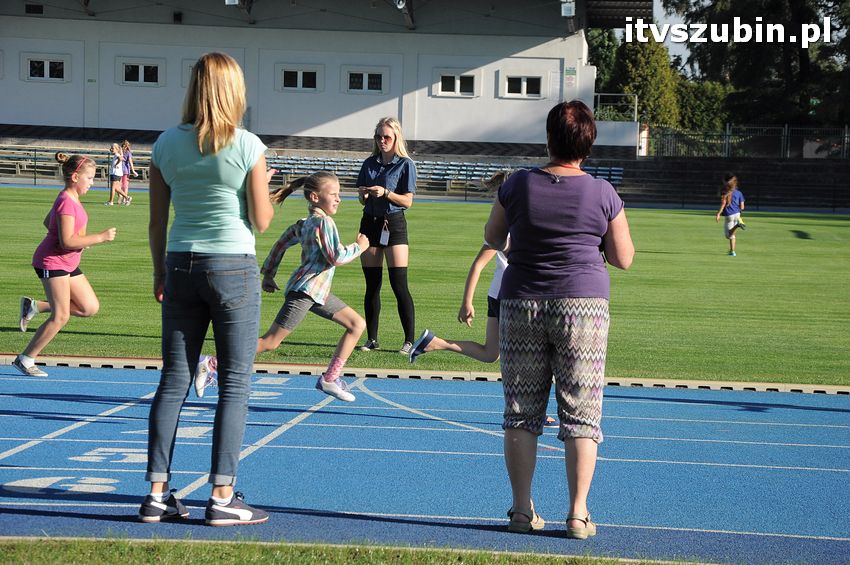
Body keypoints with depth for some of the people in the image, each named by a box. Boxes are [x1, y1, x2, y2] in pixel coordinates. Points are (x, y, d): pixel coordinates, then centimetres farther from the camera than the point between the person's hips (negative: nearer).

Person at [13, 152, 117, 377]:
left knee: (90, 308, 5)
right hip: (51, 262, -10)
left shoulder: (72, 199, 11)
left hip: (68, 263, 10)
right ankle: (25, 360, 1)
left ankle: (34, 306, 13)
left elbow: (47, 222, 24)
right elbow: (67, 242, -25)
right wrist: (100, 237, -20)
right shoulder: (66, 202, -20)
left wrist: (81, 240, 15)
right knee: (61, 316, -9)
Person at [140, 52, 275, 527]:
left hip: (182, 267, 4)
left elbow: (157, 221, 6)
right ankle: (223, 496, 1)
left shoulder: (167, 144, 3)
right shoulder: (247, 146, -7)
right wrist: (267, 187, 14)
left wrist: (160, 271, 17)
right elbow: (262, 221, -5)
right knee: (235, 383, 3)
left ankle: (157, 493, 8)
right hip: (234, 269, -4)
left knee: (174, 380, 8)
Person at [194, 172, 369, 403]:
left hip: (317, 292, 10)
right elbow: (335, 257, -20)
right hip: (304, 290, -10)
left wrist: (268, 273, 24)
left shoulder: (307, 222, 15)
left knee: (358, 324, 8)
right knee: (270, 342, -10)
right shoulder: (324, 222, -14)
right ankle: (211, 365, -6)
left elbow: (283, 242, 21)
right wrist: (359, 247, -5)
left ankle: (330, 378, 6)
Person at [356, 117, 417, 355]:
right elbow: (363, 201, 14)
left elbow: (407, 201, -6)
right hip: (370, 223, 4)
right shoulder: (369, 164, 12)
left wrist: (385, 193, -20)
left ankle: (409, 340, -5)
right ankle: (371, 339, 9)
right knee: (372, 285, 5)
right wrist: (363, 194, -8)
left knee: (399, 285, -9)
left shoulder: (405, 165, -2)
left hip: (394, 224, -4)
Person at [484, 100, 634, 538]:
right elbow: (623, 259, 2)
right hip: (583, 305, -1)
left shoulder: (518, 186, -2)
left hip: (521, 304, 1)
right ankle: (578, 513, 2)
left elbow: (492, 239, 13)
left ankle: (522, 509, 12)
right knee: (581, 413, 4)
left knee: (521, 412, 9)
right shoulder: (603, 194, -5)